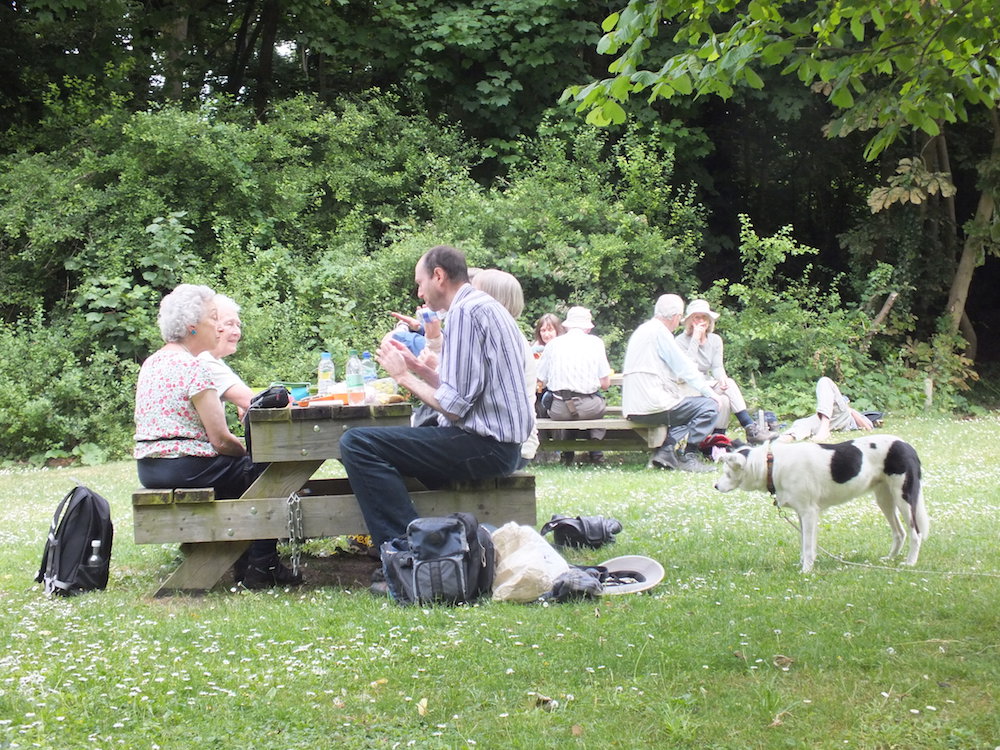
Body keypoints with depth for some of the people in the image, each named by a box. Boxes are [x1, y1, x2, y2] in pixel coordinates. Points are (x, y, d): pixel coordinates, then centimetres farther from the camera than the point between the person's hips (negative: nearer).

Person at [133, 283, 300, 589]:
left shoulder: (152, 362, 13)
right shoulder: (192, 366, -16)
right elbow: (220, 439, -17)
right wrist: (247, 451, 4)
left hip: (148, 468, 10)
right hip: (184, 467, -10)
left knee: (241, 469, 27)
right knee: (266, 470, 4)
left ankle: (244, 564, 27)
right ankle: (261, 567, 5)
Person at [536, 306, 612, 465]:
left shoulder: (553, 344, 4)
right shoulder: (595, 343, 2)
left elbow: (540, 383, 6)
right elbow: (605, 384, 1)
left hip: (559, 410, 1)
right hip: (588, 408, 0)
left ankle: (567, 453, 27)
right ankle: (596, 451, 25)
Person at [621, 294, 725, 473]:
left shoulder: (642, 331, 20)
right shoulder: (659, 332, -10)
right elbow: (684, 368, -10)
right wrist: (710, 392, -3)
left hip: (633, 408, 10)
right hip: (652, 406, -10)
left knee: (686, 406, 28)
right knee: (709, 406, -5)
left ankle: (666, 449, 9)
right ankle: (688, 457, -4)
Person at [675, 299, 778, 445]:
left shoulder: (715, 340, 9)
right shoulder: (682, 340, -9)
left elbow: (717, 367, 0)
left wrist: (722, 378, -24)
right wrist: (695, 339, -24)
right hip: (688, 389, -6)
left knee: (726, 392, -27)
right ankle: (750, 428, -27)